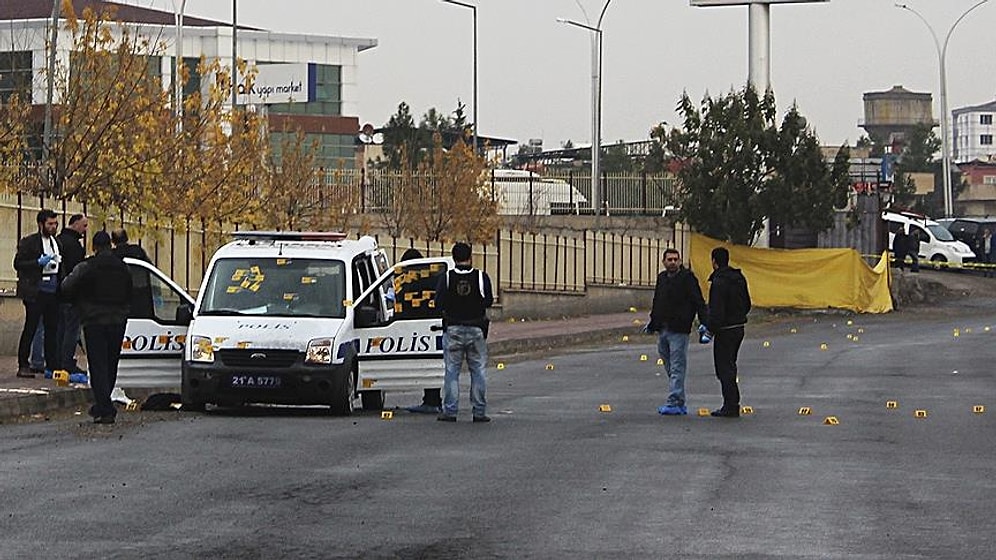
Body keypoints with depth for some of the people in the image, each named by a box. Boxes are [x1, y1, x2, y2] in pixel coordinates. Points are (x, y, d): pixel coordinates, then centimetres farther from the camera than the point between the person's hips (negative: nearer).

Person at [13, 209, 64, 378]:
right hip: (35, 292, -6)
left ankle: (52, 364, 11)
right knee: (30, 328, -5)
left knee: (52, 329, 6)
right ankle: (23, 366, -1)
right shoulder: (28, 242, -4)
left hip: (53, 292, 6)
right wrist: (39, 262, -18)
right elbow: (18, 264, -8)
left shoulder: (57, 242, 16)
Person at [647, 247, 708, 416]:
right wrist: (652, 322, 28)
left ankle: (674, 403, -12)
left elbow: (698, 302, -10)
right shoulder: (662, 278, 15)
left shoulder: (687, 278, -6)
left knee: (677, 369, -9)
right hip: (662, 331, 8)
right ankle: (679, 404, 14)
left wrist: (704, 323, -19)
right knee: (670, 369, 9)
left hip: (678, 331, -8)